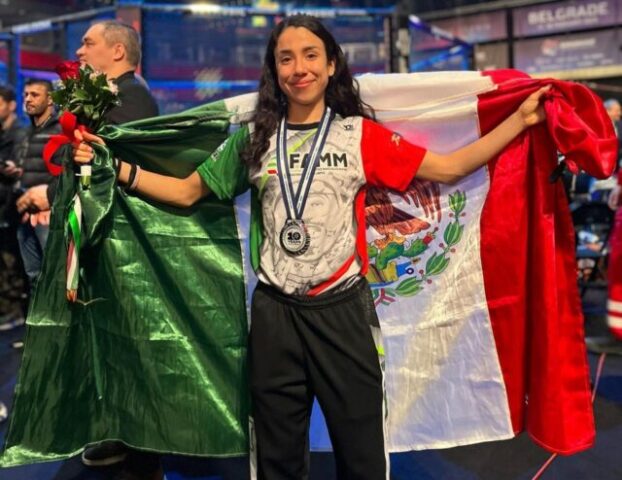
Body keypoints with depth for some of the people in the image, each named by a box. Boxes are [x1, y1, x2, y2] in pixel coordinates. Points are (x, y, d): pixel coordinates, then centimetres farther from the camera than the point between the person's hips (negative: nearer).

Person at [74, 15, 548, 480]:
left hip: (343, 309, -2)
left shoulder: (361, 134, 0)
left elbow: (450, 167, -4)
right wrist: (110, 164, 2)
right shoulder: (255, 139, 6)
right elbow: (187, 191, 9)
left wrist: (521, 119, -8)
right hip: (274, 313, 2)